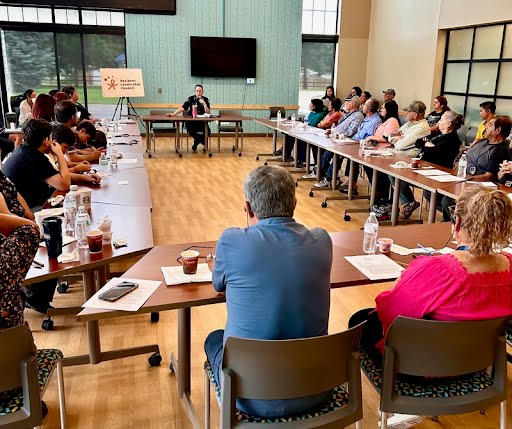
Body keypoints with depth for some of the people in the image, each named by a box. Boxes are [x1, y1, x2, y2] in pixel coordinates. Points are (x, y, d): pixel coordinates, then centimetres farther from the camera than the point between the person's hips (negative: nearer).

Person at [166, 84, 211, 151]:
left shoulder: (206, 100, 5)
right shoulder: (191, 99, 3)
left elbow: (208, 113, -3)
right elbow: (183, 108, -4)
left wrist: (204, 104, -17)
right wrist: (173, 114, -16)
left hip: (202, 121, 1)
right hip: (191, 121, 0)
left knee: (207, 132, -29)